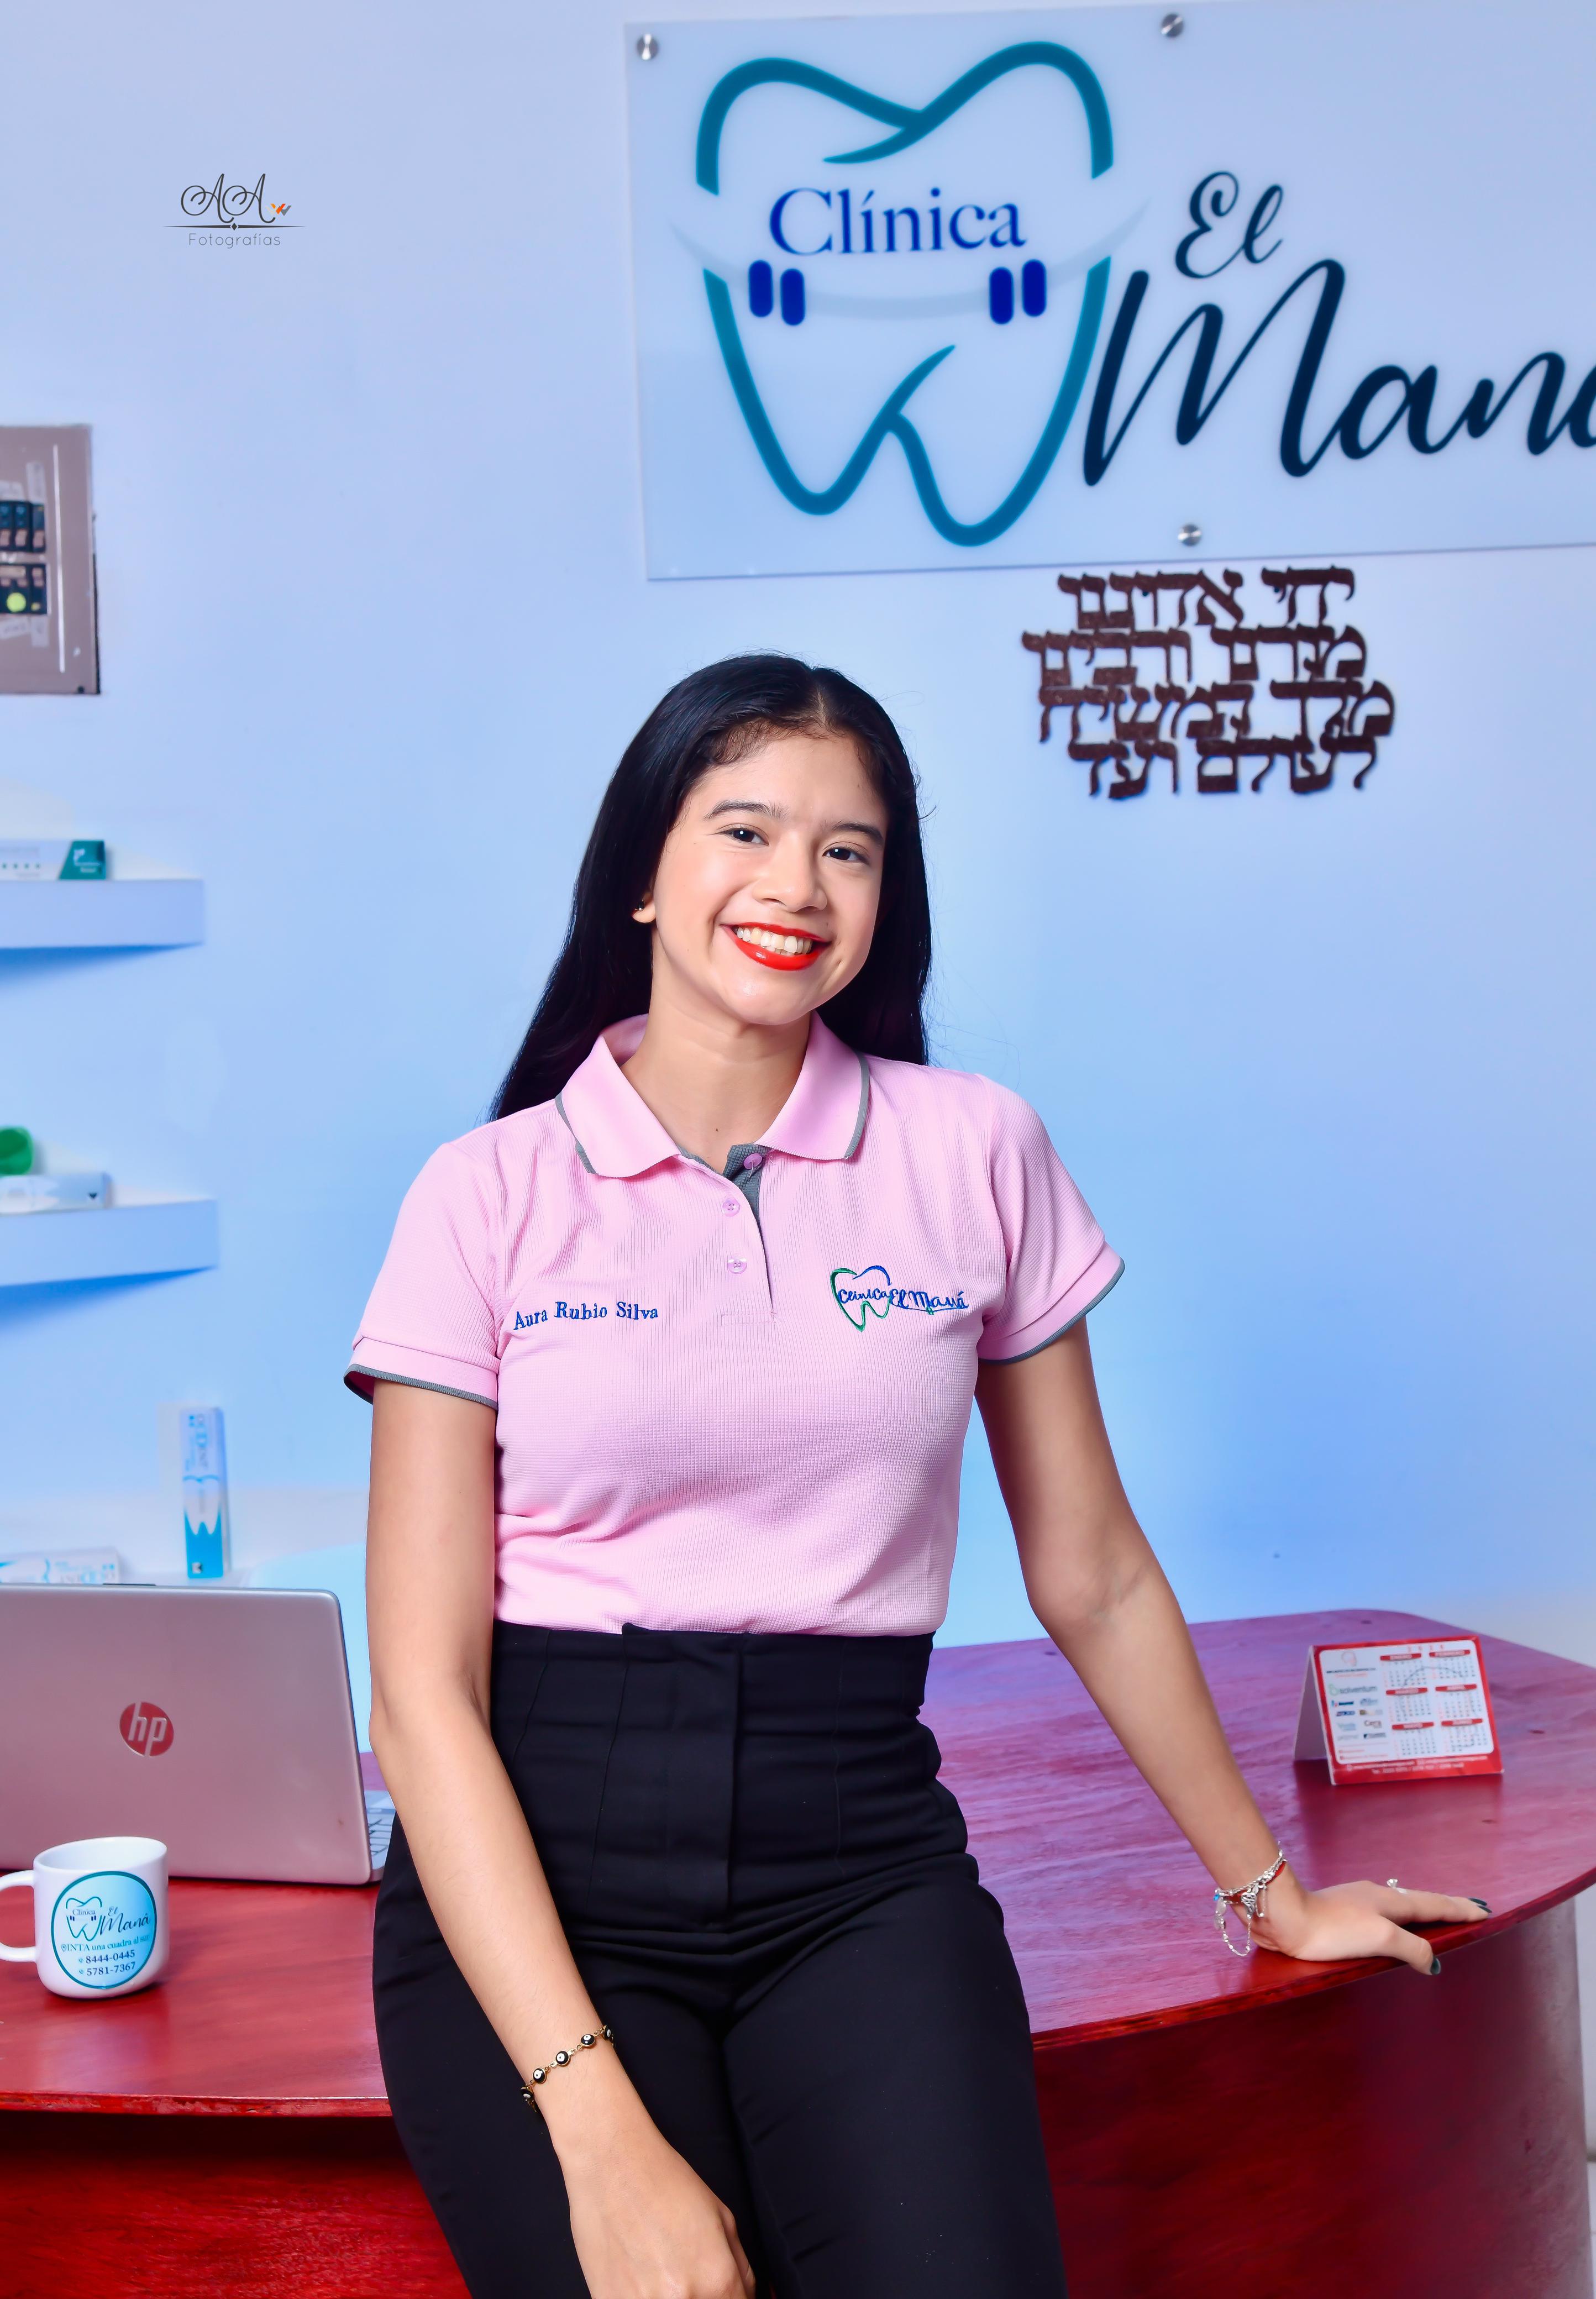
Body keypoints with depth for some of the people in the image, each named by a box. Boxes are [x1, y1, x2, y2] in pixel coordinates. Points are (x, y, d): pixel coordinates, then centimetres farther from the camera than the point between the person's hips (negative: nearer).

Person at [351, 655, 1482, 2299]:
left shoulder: (974, 1152, 5)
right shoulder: (491, 1194, 0)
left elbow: (1091, 1581, 15)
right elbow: (423, 1688, -5)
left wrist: (1270, 1889, 22)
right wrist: (599, 2128, -15)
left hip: (859, 1870, 1)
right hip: (536, 1872, -1)